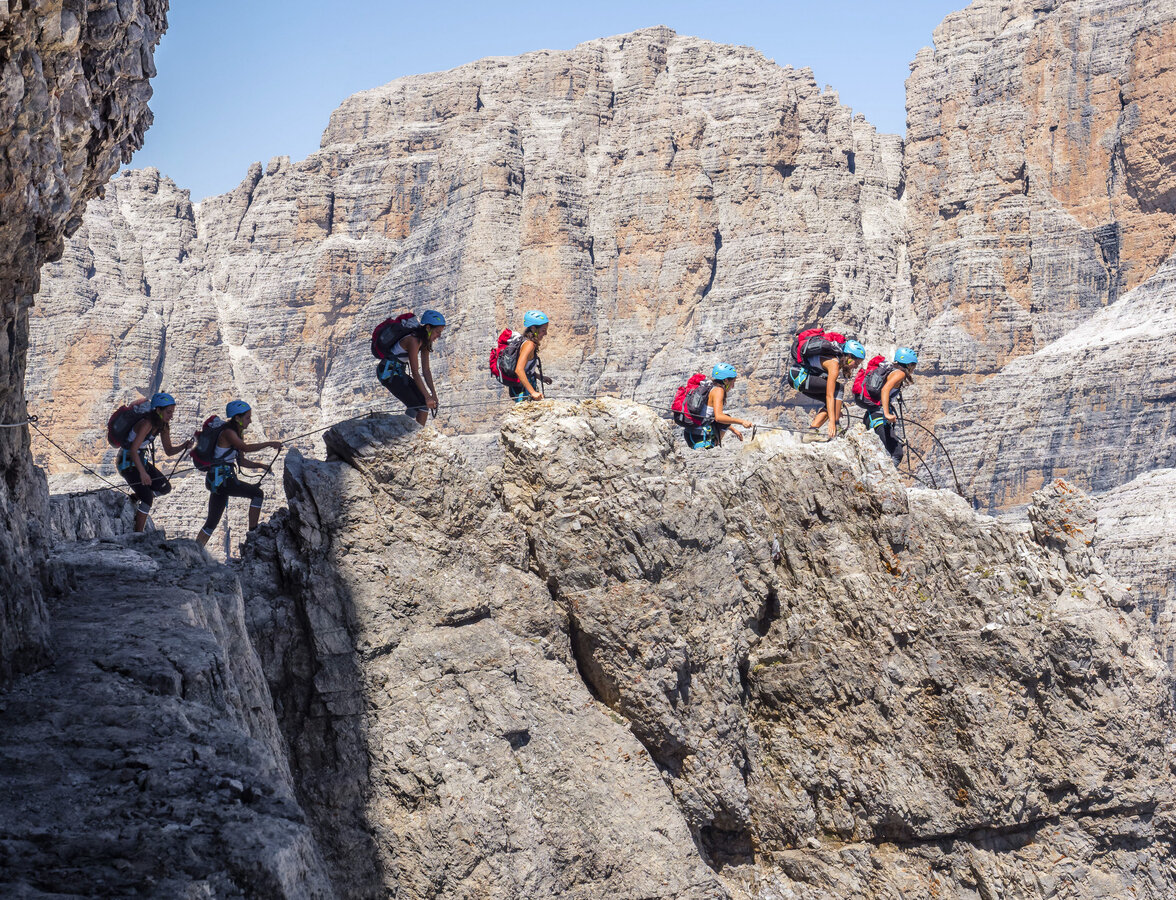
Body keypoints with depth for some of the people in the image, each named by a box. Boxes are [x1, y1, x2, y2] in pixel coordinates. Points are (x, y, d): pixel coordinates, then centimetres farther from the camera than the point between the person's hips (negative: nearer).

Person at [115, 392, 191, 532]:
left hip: (141, 460, 8)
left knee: (165, 487, 5)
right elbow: (133, 450, -34)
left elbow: (169, 451, 6)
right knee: (147, 497, -20)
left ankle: (135, 498, 24)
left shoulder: (163, 426, -1)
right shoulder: (146, 424, -27)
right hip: (127, 463, -8)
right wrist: (142, 473, -41)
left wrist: (184, 446, -14)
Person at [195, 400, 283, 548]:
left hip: (219, 480, 10)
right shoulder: (228, 432, -12)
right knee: (257, 493, -15)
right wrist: (269, 444, -24)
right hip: (219, 479, -10)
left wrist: (259, 465, 4)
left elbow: (241, 461, 18)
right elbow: (245, 448, -26)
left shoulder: (236, 433, 17)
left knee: (212, 522, 12)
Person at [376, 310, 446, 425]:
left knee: (424, 403, 0)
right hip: (388, 373, -9)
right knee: (415, 405, -16)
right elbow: (415, 373, -26)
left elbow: (426, 370, 4)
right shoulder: (413, 340, -25)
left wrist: (433, 394, -4)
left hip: (399, 372, 9)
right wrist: (427, 397, -25)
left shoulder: (424, 342, 3)